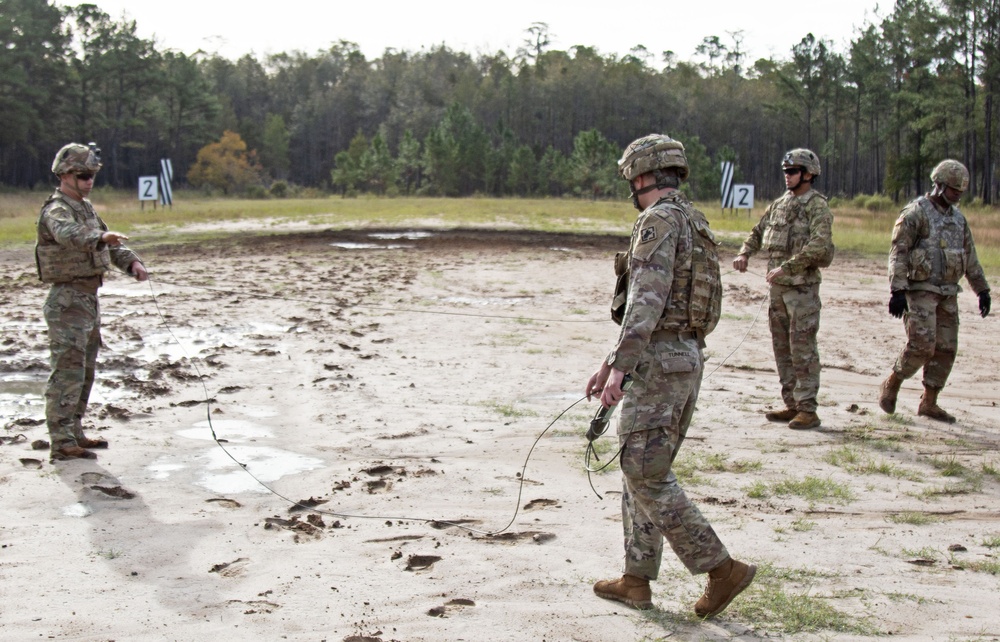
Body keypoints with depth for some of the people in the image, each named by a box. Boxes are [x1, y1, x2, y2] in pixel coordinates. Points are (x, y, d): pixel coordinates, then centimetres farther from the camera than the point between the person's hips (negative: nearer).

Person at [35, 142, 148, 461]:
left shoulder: (86, 207, 15)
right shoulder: (56, 210, -13)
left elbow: (109, 244, 19)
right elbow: (67, 234, -36)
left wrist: (131, 261, 0)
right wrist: (101, 237, -54)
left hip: (89, 298, 9)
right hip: (68, 300, -9)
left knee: (85, 372, 15)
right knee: (67, 372, -9)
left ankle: (74, 432, 24)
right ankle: (62, 442, -6)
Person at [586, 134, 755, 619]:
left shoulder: (660, 220, -12)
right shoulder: (695, 226, 19)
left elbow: (647, 299, -24)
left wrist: (619, 367, -26)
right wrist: (610, 363, 25)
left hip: (656, 363, -10)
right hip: (687, 361, 10)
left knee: (645, 475, -5)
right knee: (645, 471, 14)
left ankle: (721, 569, -4)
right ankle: (636, 581, 19)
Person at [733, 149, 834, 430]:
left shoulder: (817, 206, -9)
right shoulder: (779, 204, 13)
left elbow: (819, 246, -22)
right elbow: (759, 232, 23)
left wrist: (785, 267, -26)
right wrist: (744, 253, 4)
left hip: (803, 287, -8)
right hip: (778, 287, 8)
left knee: (803, 349, -6)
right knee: (782, 348, 11)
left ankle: (808, 409, -1)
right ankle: (791, 404, 20)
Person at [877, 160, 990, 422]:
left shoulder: (958, 218, 15)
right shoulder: (916, 213, -8)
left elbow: (970, 258, 21)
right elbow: (898, 253, -14)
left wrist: (983, 290, 17)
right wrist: (897, 291, -22)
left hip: (948, 294, 7)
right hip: (920, 290, -7)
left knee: (946, 349, 4)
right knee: (922, 345, -15)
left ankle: (929, 403, 14)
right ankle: (891, 385, 7)